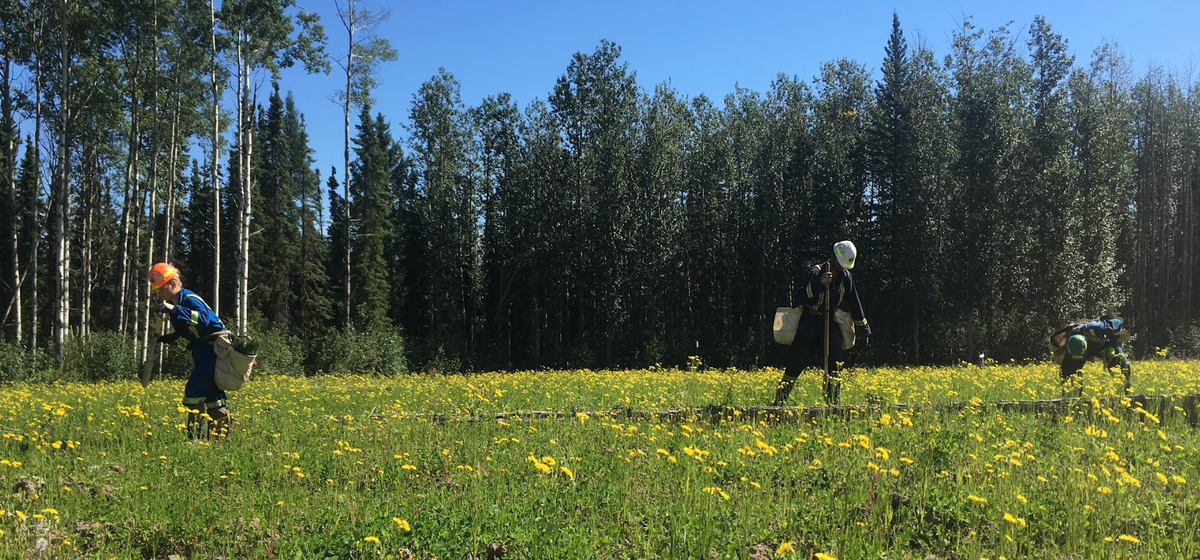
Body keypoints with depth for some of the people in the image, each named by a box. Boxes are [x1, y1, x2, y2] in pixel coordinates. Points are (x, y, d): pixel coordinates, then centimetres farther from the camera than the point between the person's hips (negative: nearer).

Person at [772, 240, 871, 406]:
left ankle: (832, 400, 1)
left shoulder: (846, 276, 5)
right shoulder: (816, 272, -13)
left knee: (836, 361, -5)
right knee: (797, 361, -6)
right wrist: (820, 282, -40)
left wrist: (864, 328, 12)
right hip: (810, 321, -5)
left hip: (830, 322, 5)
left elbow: (854, 303, 12)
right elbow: (803, 295, -26)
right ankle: (780, 398, 0)